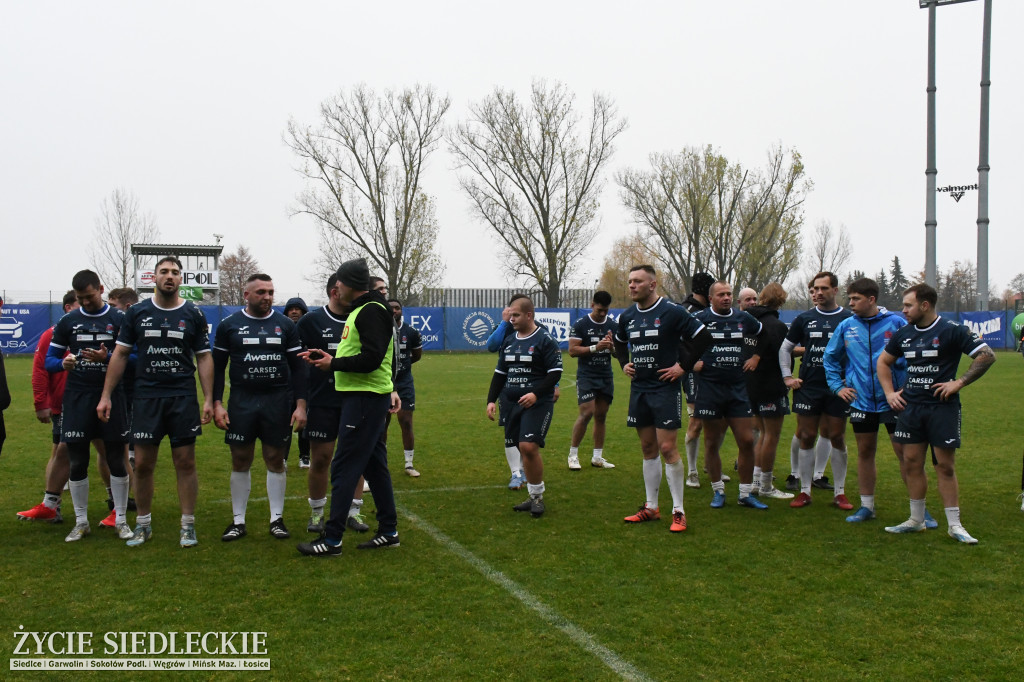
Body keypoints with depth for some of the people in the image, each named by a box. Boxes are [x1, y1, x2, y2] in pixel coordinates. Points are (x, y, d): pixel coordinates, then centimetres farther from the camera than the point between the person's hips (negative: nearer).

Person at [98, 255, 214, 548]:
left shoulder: (193, 315, 2)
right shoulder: (137, 313, 5)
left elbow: (204, 358, 4)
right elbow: (120, 354, 8)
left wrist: (209, 399, -4)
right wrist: (105, 396, 2)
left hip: (183, 398, -1)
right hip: (146, 397, 1)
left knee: (185, 462, 2)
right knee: (143, 463, 5)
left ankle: (188, 525, 12)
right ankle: (143, 524, 20)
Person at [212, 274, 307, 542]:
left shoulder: (285, 324, 4)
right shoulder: (229, 325, 2)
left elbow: (298, 367, 5)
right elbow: (217, 367, 5)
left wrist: (300, 405, -2)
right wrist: (217, 404, -3)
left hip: (278, 402, 0)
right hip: (241, 402, 0)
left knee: (275, 460, 5)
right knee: (240, 461, 5)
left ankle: (277, 519, 16)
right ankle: (238, 521, 15)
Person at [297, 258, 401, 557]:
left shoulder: (371, 312, -16)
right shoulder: (361, 309, 17)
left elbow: (371, 359, -24)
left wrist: (333, 363, -13)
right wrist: (326, 356, 11)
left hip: (366, 398, -11)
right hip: (363, 396, 11)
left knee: (344, 467, -7)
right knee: (374, 465, 14)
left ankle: (332, 540, -1)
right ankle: (388, 531, 23)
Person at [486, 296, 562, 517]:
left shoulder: (545, 341, -6)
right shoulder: (509, 342, 15)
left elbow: (555, 373, -10)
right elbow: (499, 374, 20)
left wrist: (536, 393, -21)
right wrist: (491, 400, 10)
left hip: (537, 403, -6)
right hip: (511, 403, 7)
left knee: (529, 447, -16)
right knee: (524, 449, 8)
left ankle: (538, 497, 0)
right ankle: (534, 497, 19)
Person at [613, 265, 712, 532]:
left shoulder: (672, 312, -10)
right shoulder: (627, 316, 8)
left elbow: (703, 338, -10)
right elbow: (619, 343, 29)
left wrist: (684, 366, -11)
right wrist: (624, 363, 12)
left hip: (665, 389, -6)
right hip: (639, 389, 6)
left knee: (667, 448, -8)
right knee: (648, 448, 12)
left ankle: (678, 511, 2)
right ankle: (651, 507, 21)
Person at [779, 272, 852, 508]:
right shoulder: (804, 319, 7)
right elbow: (785, 348, 14)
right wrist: (787, 376, 6)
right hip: (807, 387, 1)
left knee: (837, 438, 3)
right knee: (806, 437, 4)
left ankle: (839, 493, 13)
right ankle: (805, 491, 12)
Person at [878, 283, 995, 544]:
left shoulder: (952, 331, -9)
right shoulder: (903, 334, 9)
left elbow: (987, 355, -11)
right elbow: (883, 362, 22)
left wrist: (959, 382, -14)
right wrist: (889, 392, 11)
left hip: (943, 407, -5)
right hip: (910, 407, 5)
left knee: (945, 466, -2)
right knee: (911, 463, 7)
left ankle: (955, 525, 7)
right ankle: (916, 520, 18)